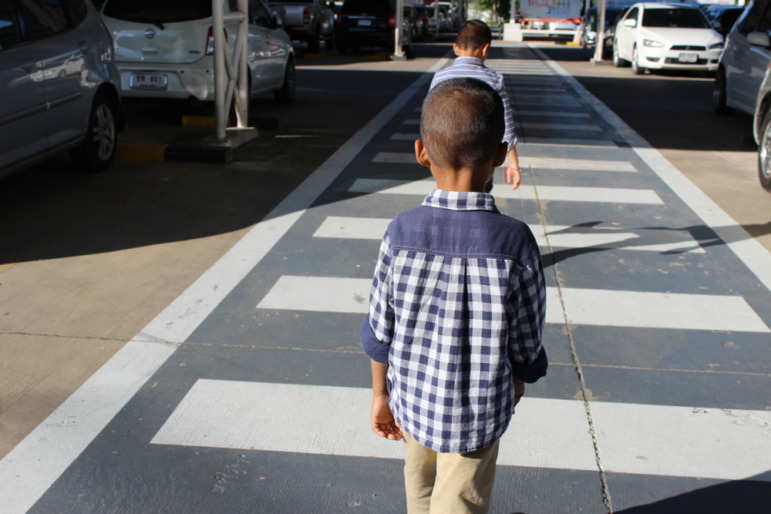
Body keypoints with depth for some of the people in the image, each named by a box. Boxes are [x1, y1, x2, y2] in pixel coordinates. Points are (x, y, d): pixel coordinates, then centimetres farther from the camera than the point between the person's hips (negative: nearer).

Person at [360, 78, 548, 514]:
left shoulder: (402, 232, -17)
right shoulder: (515, 242, -22)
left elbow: (380, 330, -7)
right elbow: (526, 341, -10)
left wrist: (381, 394, 9)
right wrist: (517, 382, 12)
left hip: (412, 397, 3)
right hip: (477, 412, -2)